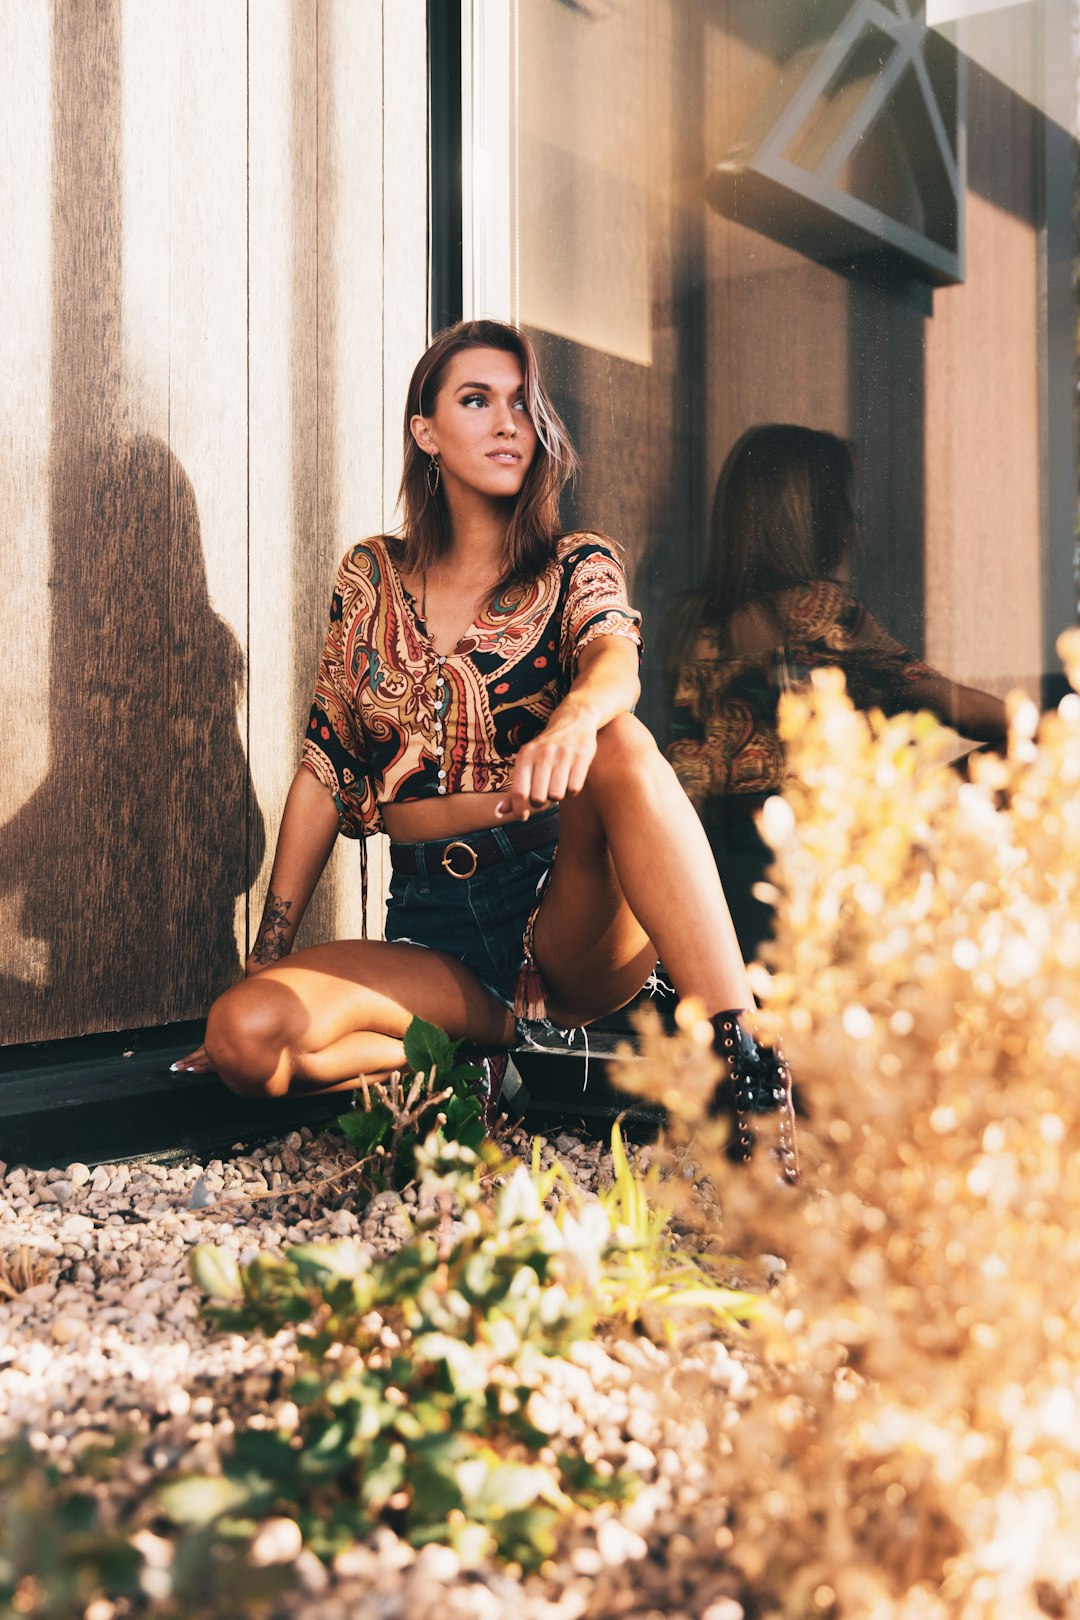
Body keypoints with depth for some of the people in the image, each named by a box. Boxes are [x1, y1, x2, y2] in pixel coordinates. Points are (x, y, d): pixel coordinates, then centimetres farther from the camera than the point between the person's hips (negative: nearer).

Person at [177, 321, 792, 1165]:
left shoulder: (576, 569, 4)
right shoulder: (372, 579, 9)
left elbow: (616, 658, -20)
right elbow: (326, 775, 10)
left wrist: (575, 718, -46)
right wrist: (265, 963, 6)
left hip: (568, 916, -2)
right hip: (433, 931, 2)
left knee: (622, 743, -33)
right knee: (243, 1038, -24)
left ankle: (748, 1058, -36)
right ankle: (487, 1051, -5)